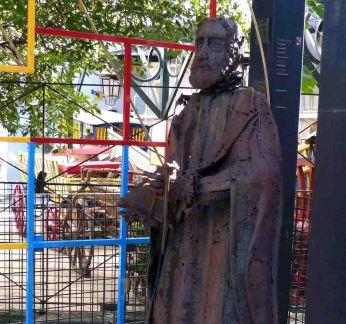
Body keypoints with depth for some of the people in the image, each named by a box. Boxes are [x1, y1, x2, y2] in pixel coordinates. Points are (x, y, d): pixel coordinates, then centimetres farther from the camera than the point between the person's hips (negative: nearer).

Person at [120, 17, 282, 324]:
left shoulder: (250, 105, -5)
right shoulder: (190, 110, 12)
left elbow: (264, 169, -18)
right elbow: (175, 173, 13)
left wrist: (195, 187, -25)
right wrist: (146, 198, -4)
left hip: (227, 238, -5)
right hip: (185, 238, 6)